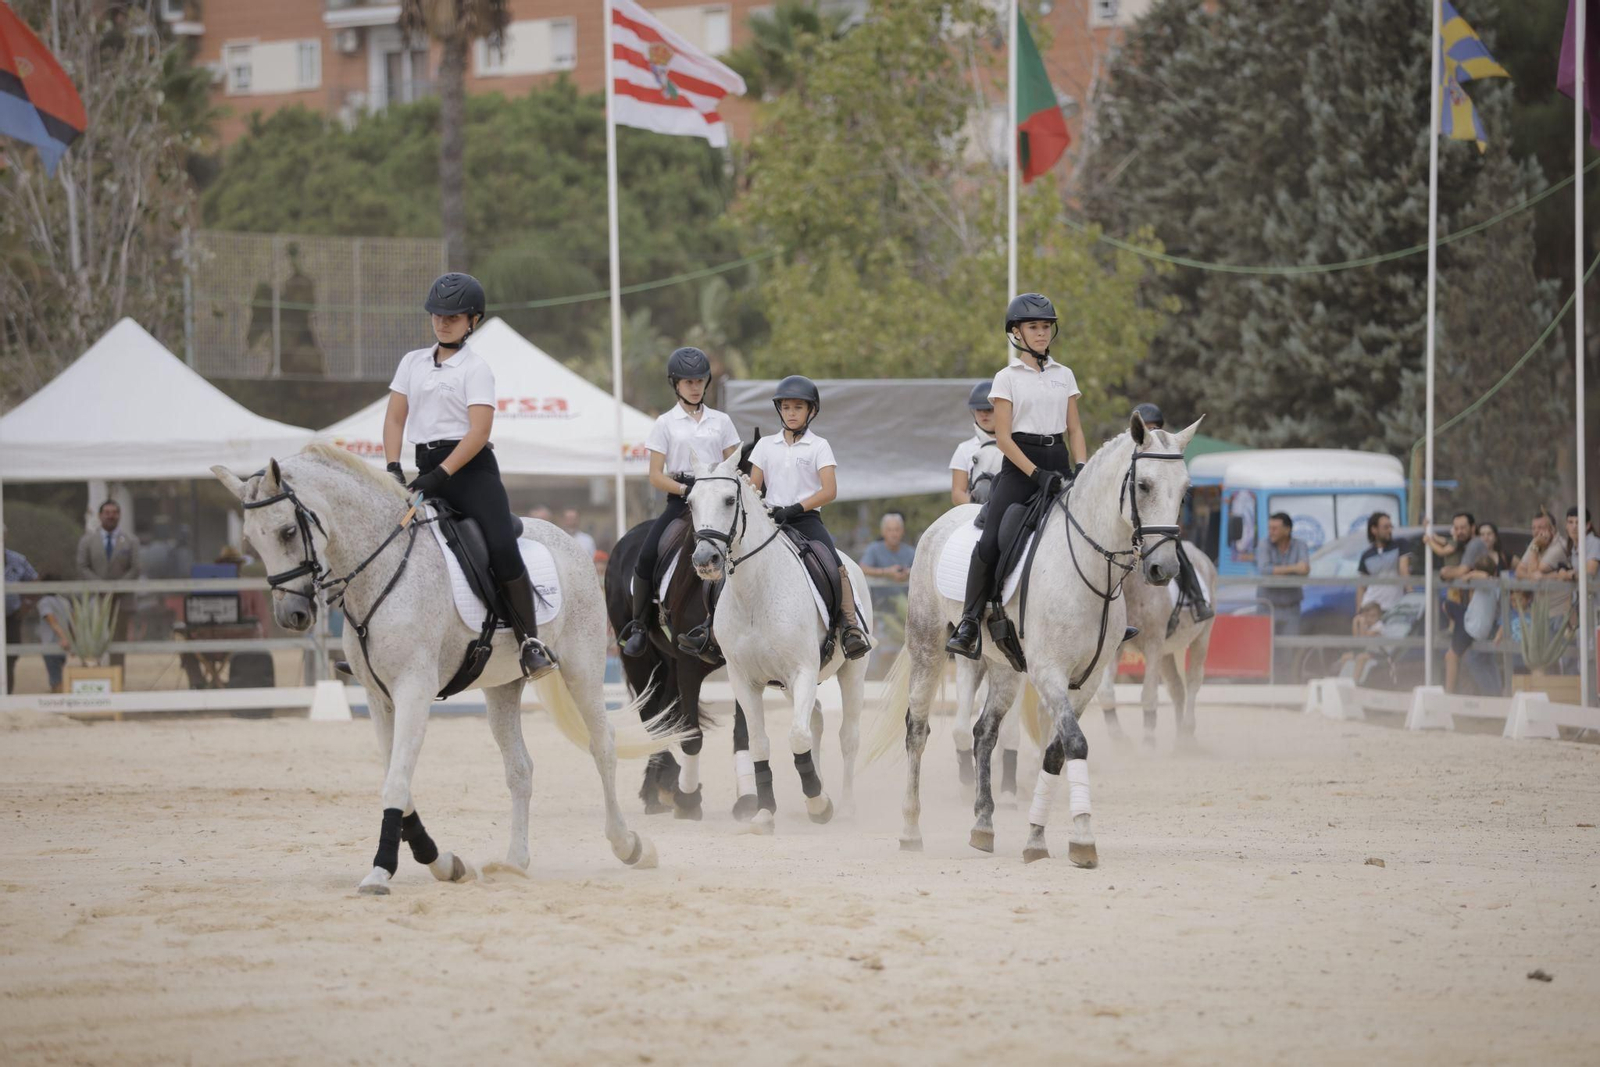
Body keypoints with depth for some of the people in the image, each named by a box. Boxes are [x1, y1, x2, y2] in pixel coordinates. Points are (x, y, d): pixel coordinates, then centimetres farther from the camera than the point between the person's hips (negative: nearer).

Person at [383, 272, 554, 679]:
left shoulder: (475, 369, -2)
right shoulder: (413, 363, 14)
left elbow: (479, 431, -12)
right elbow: (395, 419, 11)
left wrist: (441, 475, -22)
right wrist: (393, 469, -6)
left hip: (471, 468, -6)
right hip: (427, 469, 6)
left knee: (502, 548, -21)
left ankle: (530, 642, -17)